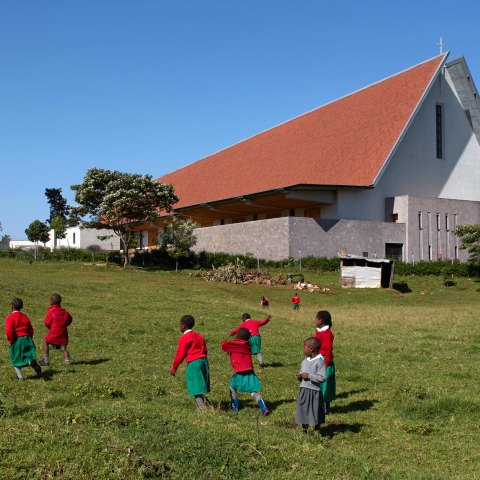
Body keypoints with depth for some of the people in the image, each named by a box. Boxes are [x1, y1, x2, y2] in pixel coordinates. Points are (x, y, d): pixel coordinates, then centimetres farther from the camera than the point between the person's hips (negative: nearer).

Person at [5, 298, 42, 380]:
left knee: (16, 360, 11)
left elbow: (9, 331, -17)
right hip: (26, 338, 4)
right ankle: (32, 362, -31)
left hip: (16, 340, -4)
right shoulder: (25, 317, 11)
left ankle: (20, 376, 11)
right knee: (28, 355, 4)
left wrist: (10, 341, -5)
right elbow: (31, 329, 13)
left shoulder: (10, 318, -7)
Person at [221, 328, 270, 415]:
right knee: (254, 392, 0)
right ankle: (264, 409, -14)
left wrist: (225, 341, 14)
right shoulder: (248, 346, 15)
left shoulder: (233, 345, 1)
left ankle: (235, 407, 24)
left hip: (239, 373, -4)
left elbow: (224, 345, -8)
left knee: (233, 388, 22)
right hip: (250, 372, 4)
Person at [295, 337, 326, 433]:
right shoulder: (305, 361, 9)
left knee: (316, 413, 7)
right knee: (303, 411, 14)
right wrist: (299, 376, -1)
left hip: (314, 391, -7)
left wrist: (309, 375, -21)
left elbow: (322, 377, -21)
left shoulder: (319, 361, -14)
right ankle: (304, 431, 29)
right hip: (303, 390, 7)